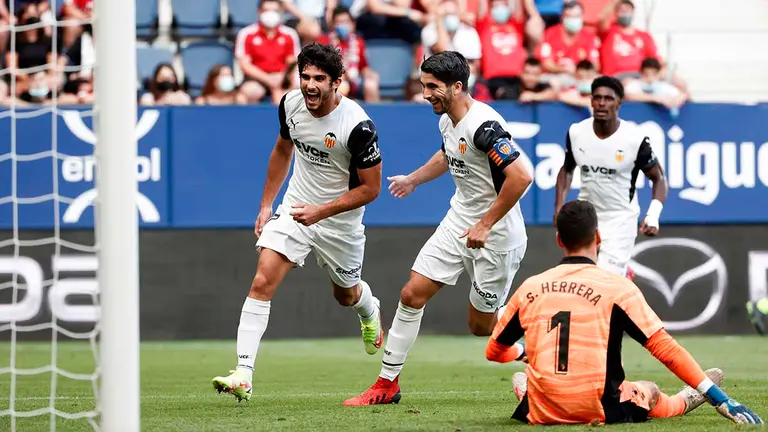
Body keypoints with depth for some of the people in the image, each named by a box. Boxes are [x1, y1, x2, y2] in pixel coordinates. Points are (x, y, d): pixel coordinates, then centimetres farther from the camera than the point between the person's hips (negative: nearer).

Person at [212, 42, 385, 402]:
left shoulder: (358, 126, -26)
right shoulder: (290, 104, -10)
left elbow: (370, 188, -17)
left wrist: (321, 211, -25)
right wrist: (266, 204, 12)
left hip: (339, 221, -3)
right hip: (294, 209, 3)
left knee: (346, 294, 21)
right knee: (262, 282, -16)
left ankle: (370, 311, 61)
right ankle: (243, 376, -19)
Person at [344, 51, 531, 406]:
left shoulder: (483, 125, -26)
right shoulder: (447, 119, 4)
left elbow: (520, 178, -32)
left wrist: (485, 225, -27)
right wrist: (414, 179, 33)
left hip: (495, 234, -8)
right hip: (458, 223, 8)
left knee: (482, 326, 1)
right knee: (413, 294, 1)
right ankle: (387, 384, 9)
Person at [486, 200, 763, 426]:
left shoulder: (529, 288, 3)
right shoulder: (617, 287, -7)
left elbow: (493, 352, 15)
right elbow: (665, 349, -10)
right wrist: (720, 398, -7)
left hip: (541, 414, 1)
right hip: (598, 413, -1)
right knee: (650, 393, 30)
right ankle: (687, 400, 53)